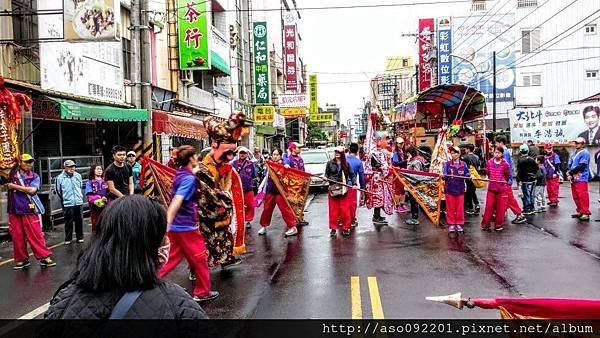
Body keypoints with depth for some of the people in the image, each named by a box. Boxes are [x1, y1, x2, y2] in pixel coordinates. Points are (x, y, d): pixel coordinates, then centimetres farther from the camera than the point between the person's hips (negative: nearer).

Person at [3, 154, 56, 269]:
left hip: (29, 211, -2)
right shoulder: (12, 174, 7)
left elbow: (32, 190, -12)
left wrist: (14, 186, -8)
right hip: (14, 211, 2)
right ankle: (21, 259, 20)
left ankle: (45, 257, 2)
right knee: (17, 237, 8)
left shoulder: (34, 176, 4)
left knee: (36, 235, -3)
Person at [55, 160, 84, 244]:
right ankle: (68, 239, 14)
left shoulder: (78, 176, 5)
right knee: (68, 222, 3)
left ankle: (80, 237, 21)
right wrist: (64, 199, 10)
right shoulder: (60, 178, -8)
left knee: (79, 221, 10)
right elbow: (58, 191, 1)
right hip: (67, 204, -3)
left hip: (79, 203, 4)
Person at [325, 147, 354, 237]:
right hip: (333, 189, 0)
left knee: (345, 210, 2)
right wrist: (326, 178, -13)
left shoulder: (346, 164, 5)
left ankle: (345, 228, 12)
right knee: (333, 210, 3)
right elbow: (326, 174, 8)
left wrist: (353, 184, -5)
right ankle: (333, 228, 12)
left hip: (343, 190, 0)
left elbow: (351, 174, 8)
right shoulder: (330, 163, 4)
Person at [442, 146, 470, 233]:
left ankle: (459, 224, 18)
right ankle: (451, 224, 14)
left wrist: (468, 175, -18)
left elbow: (467, 174, 5)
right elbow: (445, 175, -9)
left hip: (460, 189, 1)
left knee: (460, 208, 7)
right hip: (450, 189, -1)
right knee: (450, 208, 5)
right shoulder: (447, 164, 0)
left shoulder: (463, 164, 4)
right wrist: (443, 176, -31)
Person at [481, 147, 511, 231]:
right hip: (491, 188, 2)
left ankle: (498, 225, 17)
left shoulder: (505, 164, -9)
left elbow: (507, 176, 3)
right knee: (489, 206, 2)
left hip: (502, 189, -2)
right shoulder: (489, 162, 0)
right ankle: (485, 224, 10)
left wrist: (502, 182, 9)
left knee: (500, 208, 4)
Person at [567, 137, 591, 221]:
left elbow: (581, 166, -17)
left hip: (581, 179, -9)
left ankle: (585, 213, -8)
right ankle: (580, 212, 22)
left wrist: (570, 172, -11)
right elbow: (569, 164, 14)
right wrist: (569, 174, -4)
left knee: (583, 196, -10)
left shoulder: (585, 153, -8)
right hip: (573, 178, 9)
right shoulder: (574, 154, 18)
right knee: (576, 196, 13)